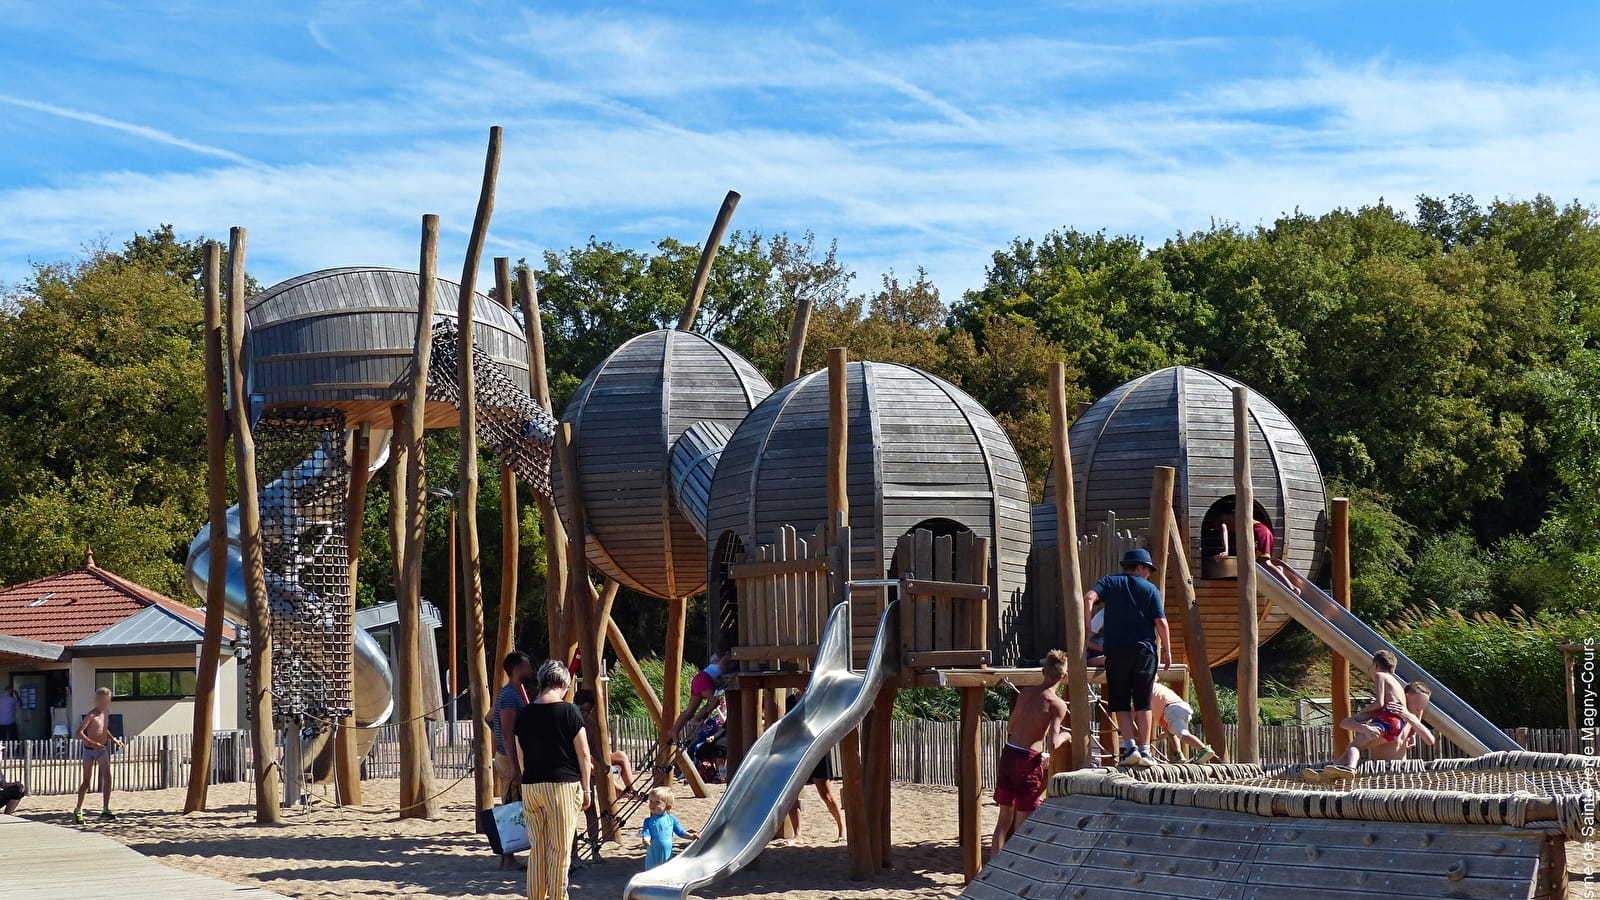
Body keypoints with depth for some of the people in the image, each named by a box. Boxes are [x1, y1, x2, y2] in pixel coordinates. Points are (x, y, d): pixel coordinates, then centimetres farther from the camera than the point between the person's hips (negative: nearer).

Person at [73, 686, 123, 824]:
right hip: (89, 750, -5)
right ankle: (78, 810, 20)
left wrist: (113, 739, 10)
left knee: (107, 777, -13)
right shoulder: (91, 715, -18)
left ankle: (105, 810, -12)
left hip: (102, 749, 5)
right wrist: (92, 743, -35)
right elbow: (79, 733, -24)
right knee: (86, 781, 3)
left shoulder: (107, 712, 3)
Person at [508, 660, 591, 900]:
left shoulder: (524, 714, 5)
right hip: (563, 784, -4)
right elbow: (583, 754, -5)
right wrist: (586, 787, 5)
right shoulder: (569, 712, -8)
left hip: (531, 785, 4)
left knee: (536, 848, 12)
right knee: (560, 849, 2)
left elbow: (520, 755, 12)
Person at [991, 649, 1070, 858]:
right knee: (1022, 823, 4)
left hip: (1008, 753, 6)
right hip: (1029, 759, -5)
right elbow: (1052, 746, -17)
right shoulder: (1057, 704, -10)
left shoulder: (1025, 692, 6)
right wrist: (1064, 735, 3)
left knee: (1004, 819, 15)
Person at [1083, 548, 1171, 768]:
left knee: (1120, 703, 5)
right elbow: (1161, 622, 0)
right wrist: (1167, 651, 8)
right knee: (1142, 702, 6)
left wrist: (1086, 628, -4)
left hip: (1116, 651, 0)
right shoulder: (1150, 589, 8)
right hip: (1144, 650, 0)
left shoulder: (1110, 582, 10)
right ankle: (1144, 750, 4)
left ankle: (1129, 747, -9)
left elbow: (1089, 598, -9)